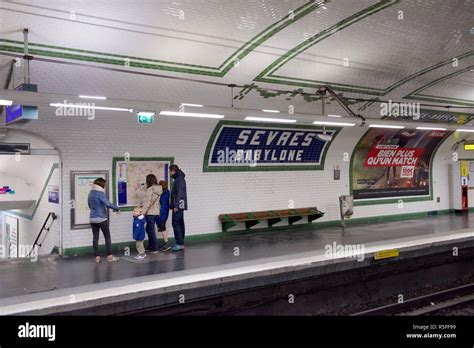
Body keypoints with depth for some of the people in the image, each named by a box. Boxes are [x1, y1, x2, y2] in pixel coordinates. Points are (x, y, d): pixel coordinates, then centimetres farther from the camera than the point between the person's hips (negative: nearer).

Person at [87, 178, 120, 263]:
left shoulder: (90, 193, 9)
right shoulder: (100, 193, -14)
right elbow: (108, 204, -24)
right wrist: (117, 208, -12)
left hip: (92, 218, 7)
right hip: (101, 219, -6)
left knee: (95, 237, 6)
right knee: (107, 237, 4)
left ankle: (97, 257, 6)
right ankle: (109, 256, 5)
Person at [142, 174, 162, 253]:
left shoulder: (150, 189, -15)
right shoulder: (159, 189, 7)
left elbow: (147, 202, -16)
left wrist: (143, 212, -14)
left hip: (150, 213, -8)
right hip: (156, 212, 8)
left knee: (151, 230, 0)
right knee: (149, 229, 17)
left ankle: (154, 248, 3)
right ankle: (151, 246, 23)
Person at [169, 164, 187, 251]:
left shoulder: (180, 179, -13)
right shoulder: (178, 179, 17)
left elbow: (179, 193, -21)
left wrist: (176, 205, -23)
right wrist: (173, 204, 20)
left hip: (178, 205, -10)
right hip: (180, 206, 10)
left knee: (175, 223, -11)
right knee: (180, 223, 11)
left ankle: (180, 243, -11)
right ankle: (180, 242, 16)